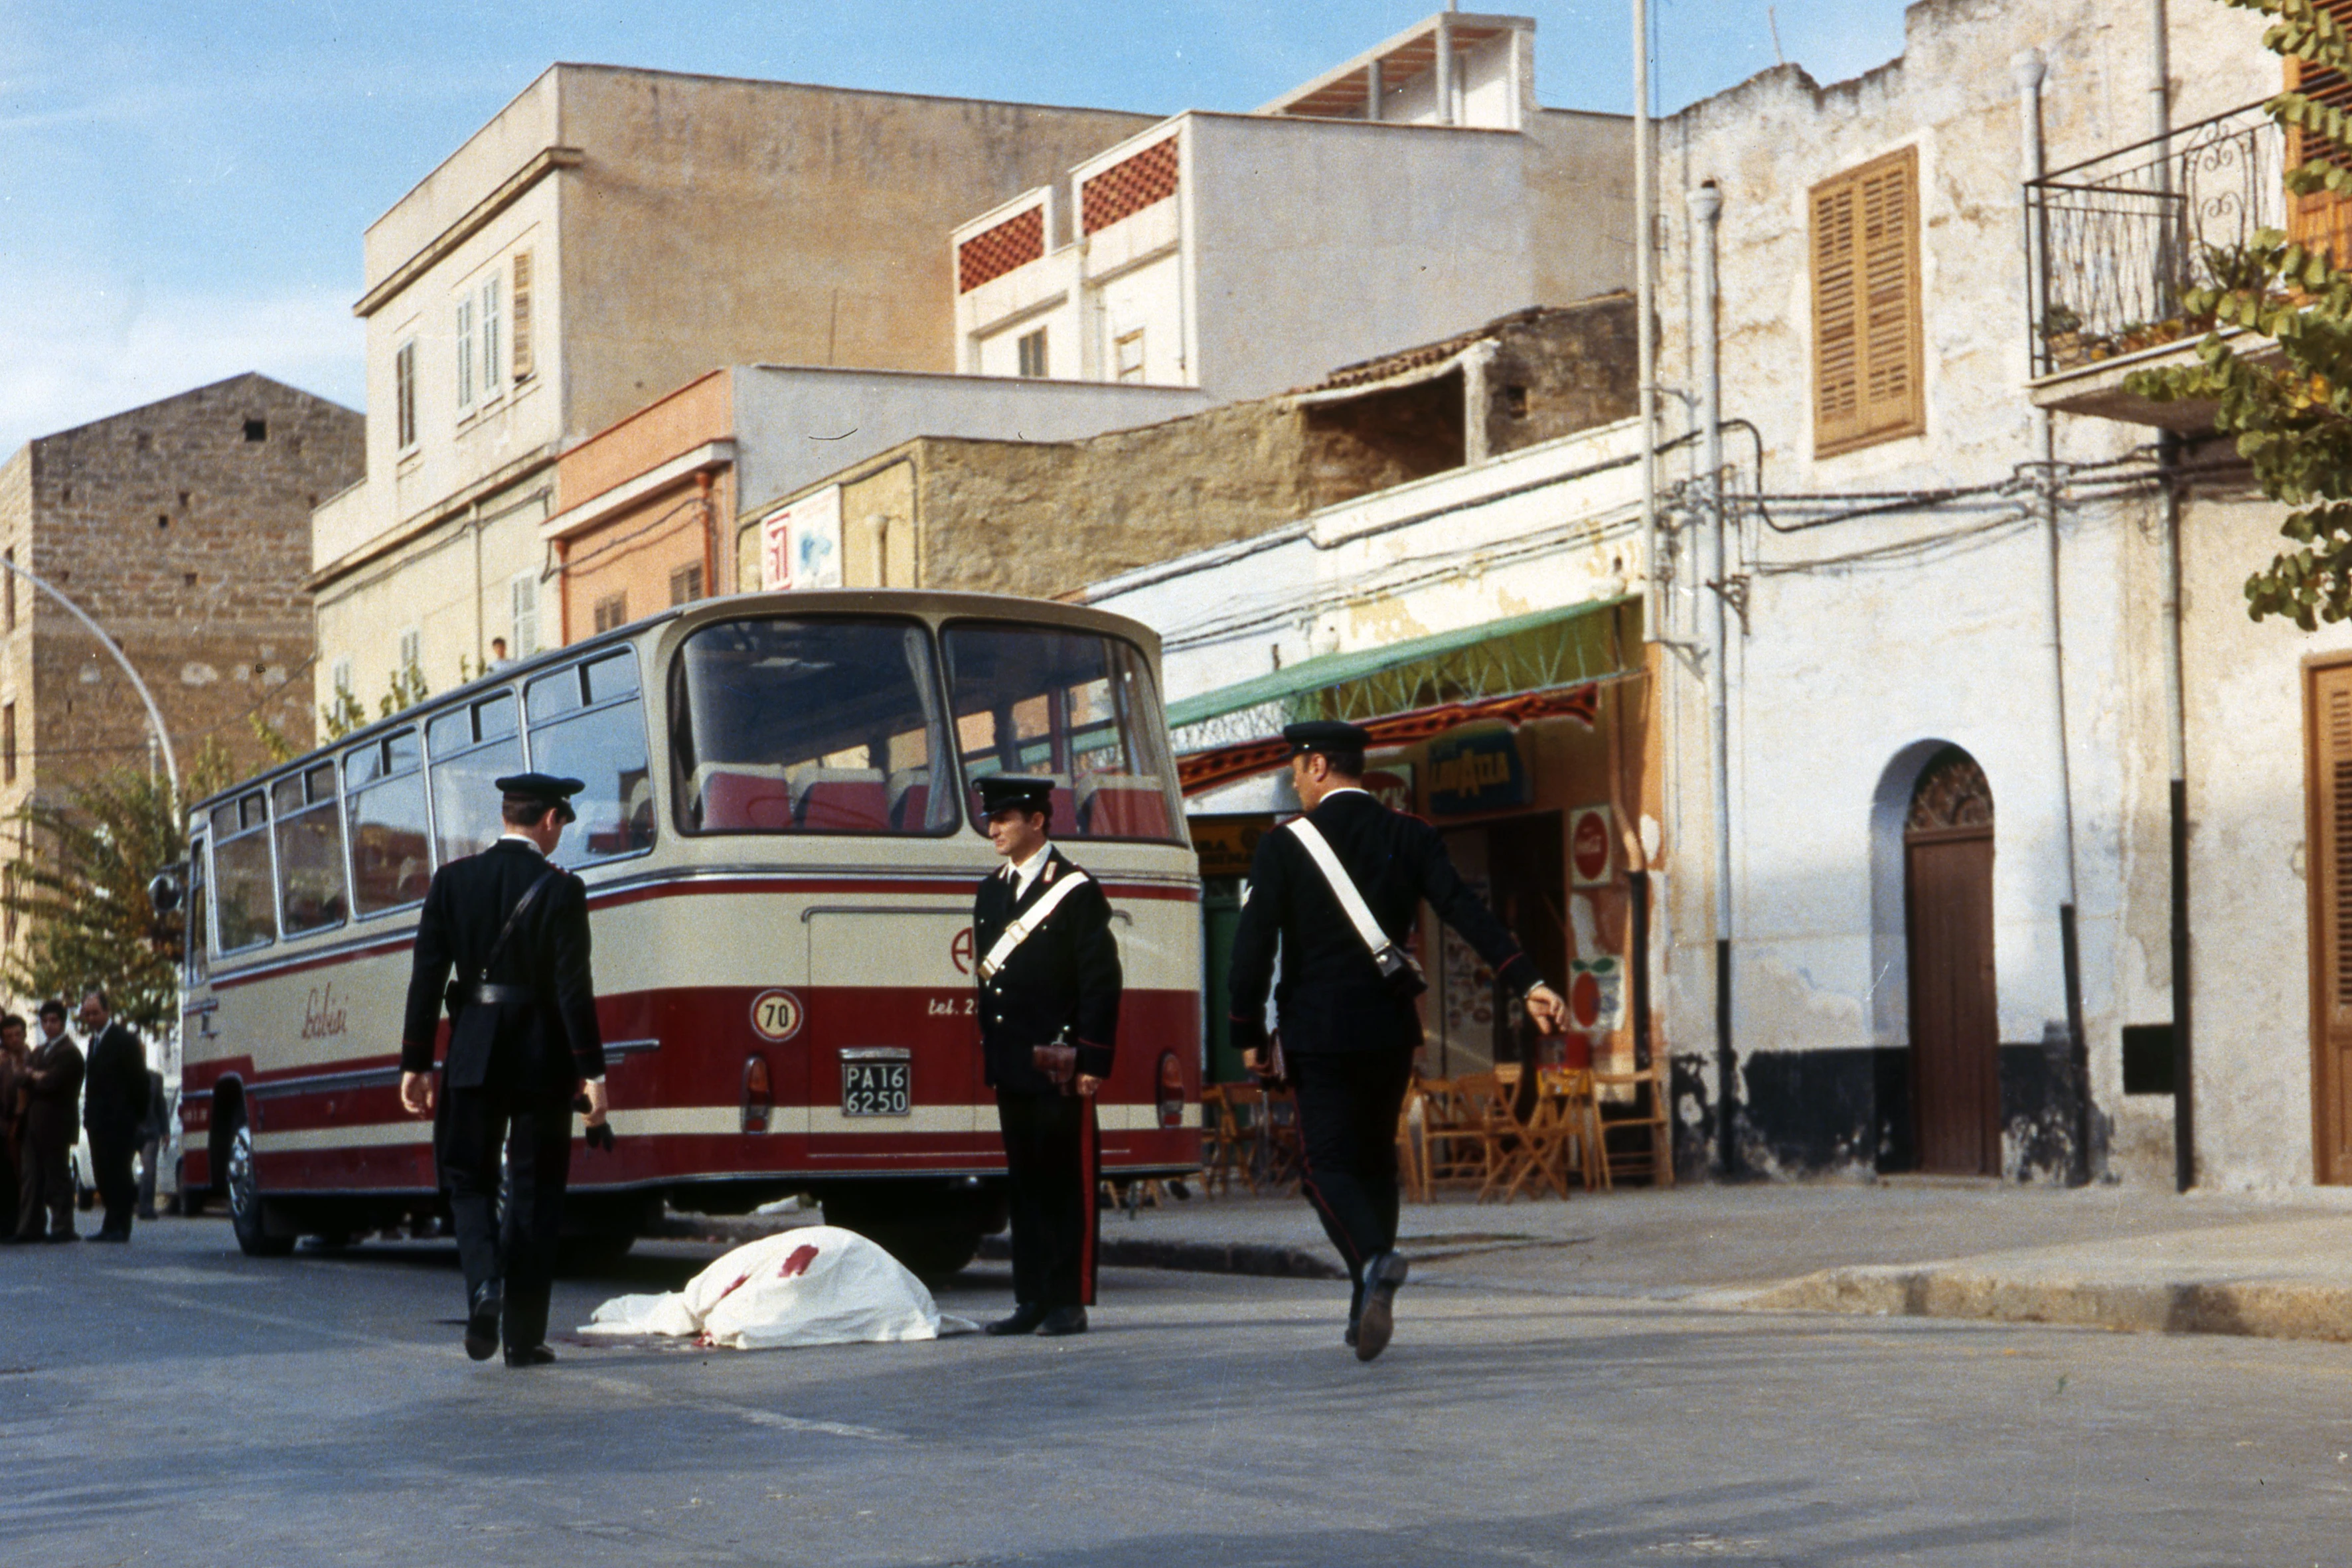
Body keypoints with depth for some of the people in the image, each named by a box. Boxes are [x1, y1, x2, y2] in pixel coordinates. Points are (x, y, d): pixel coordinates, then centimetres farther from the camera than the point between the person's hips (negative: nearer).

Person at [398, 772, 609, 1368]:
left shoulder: (452, 880, 1)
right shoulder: (560, 891, -8)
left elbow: (426, 977, 0)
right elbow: (574, 989, -12)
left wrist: (415, 1064, 5)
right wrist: (591, 1072, -9)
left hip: (473, 1057, 2)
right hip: (542, 1062, -2)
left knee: (467, 1181, 15)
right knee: (534, 1195, 7)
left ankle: (484, 1281, -12)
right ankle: (524, 1335, 8)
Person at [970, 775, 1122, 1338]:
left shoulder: (1076, 890, -5)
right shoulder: (991, 892, 16)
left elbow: (1101, 981, -8)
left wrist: (1092, 1061, -13)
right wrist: (989, 1052, 14)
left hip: (1059, 1066, -7)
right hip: (1011, 1065, 7)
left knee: (1068, 1184, -2)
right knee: (1024, 1183, 8)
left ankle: (1069, 1301, 1)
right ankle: (1032, 1299, 12)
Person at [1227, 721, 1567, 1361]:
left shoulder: (1283, 847, -6)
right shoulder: (1409, 836, 3)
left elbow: (1252, 946, -9)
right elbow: (1468, 913, -8)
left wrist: (1249, 1033, 1)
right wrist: (1529, 984, -14)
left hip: (1318, 1032, -4)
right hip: (1390, 1028, 4)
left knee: (1330, 1166, -1)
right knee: (1375, 1160, 16)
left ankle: (1374, 1260, -30)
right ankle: (1368, 1309, 18)